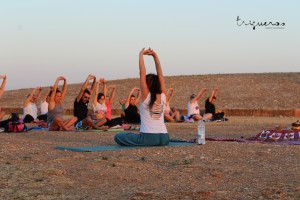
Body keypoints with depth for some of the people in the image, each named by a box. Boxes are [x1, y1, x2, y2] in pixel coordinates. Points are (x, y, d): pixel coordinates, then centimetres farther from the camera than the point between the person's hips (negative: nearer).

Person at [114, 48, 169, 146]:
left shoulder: (146, 96, -6)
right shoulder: (163, 96, 4)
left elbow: (142, 73, -6)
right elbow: (160, 74, 10)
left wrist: (141, 54, 3)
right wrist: (155, 56, 11)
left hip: (149, 137, -7)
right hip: (164, 138, 7)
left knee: (118, 137, 8)